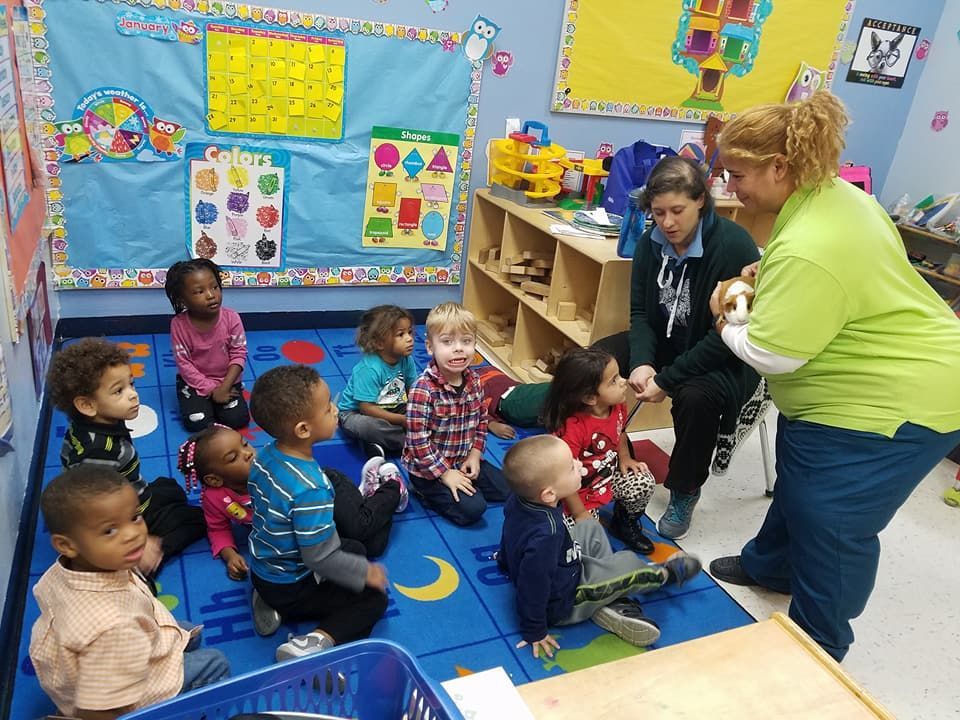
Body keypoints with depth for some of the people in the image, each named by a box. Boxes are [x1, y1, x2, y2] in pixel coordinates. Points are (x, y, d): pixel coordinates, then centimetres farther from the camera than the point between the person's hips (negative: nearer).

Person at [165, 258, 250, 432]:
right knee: (196, 423, -19)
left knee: (238, 418, -17)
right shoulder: (179, 324, -17)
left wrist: (224, 387, -19)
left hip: (227, 380, 1)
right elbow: (184, 364, -14)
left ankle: (212, 404, 13)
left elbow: (239, 354, -10)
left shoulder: (231, 318, -15)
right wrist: (211, 390, -18)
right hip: (194, 382, -1)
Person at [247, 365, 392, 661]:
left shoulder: (266, 455, -11)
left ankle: (273, 603, 15)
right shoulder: (310, 489, -36)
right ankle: (314, 643, -16)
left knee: (355, 548, 23)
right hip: (291, 588, -8)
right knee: (374, 598, 2)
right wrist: (365, 573, -13)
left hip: (262, 568, 8)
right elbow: (321, 558, -29)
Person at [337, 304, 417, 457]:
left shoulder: (406, 360, -11)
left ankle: (381, 445, -14)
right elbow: (367, 407, -28)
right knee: (367, 425, -40)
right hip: (355, 412, -6)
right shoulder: (369, 369, -30)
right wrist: (402, 420, -28)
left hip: (391, 409, 7)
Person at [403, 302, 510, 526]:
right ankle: (427, 491, 3)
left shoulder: (473, 381, -6)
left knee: (507, 489, 8)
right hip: (428, 468, -7)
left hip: (464, 460, 7)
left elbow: (481, 420, 8)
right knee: (472, 508, -18)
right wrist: (445, 473, -20)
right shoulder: (423, 389, -27)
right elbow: (417, 441, -25)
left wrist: (474, 455, -2)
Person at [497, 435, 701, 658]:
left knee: (591, 529, 18)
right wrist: (535, 632, -14)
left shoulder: (519, 499, -17)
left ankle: (612, 604, 13)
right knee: (628, 564, 0)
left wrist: (506, 560, 24)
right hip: (561, 605, -8)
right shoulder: (546, 535, -42)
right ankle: (664, 573, 33)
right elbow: (533, 589, -31)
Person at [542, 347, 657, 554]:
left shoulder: (618, 407, -11)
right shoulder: (573, 428, -35)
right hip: (579, 492, -7)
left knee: (645, 484, -9)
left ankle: (626, 524, 19)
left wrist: (625, 458, 2)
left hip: (609, 476, 7)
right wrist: (579, 513, -21)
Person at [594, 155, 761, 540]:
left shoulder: (734, 246, -24)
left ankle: (684, 492, -7)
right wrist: (641, 361, -22)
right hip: (665, 341, 6)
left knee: (696, 397, -35)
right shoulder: (652, 242, -5)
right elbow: (640, 311, -2)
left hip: (725, 359, -6)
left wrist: (667, 379, -26)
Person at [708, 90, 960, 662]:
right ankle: (772, 564, 49)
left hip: (895, 401, -11)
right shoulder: (835, 193, 1)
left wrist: (725, 323, -8)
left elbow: (769, 354, -29)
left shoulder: (806, 250, -33)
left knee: (832, 523, 3)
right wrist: (770, 278, 4)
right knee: (801, 481, 25)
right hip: (877, 382, 11)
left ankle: (820, 649, 24)